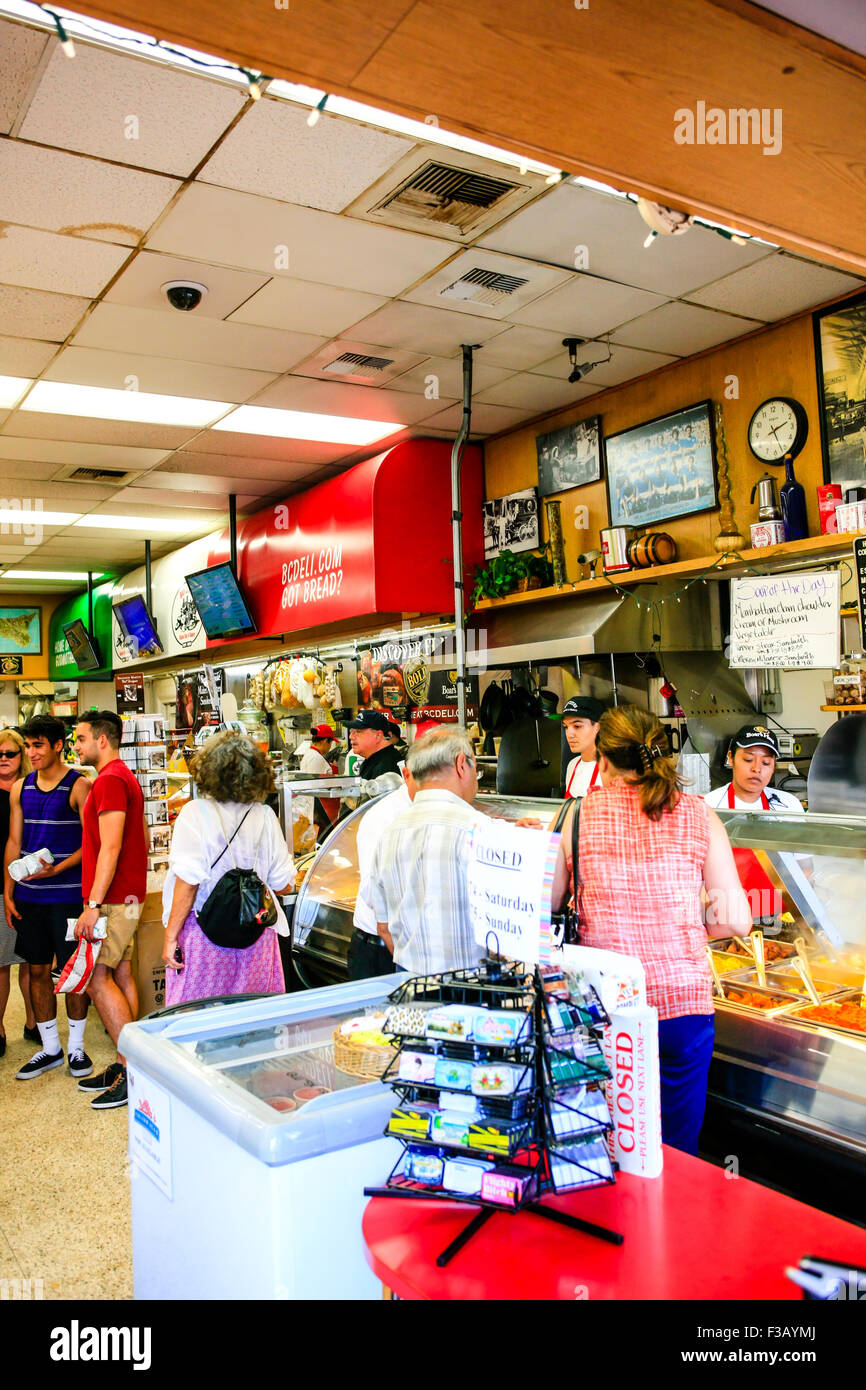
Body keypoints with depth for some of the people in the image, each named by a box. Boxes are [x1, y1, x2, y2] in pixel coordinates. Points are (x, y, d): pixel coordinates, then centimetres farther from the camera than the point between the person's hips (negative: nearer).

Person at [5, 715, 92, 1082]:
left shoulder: (78, 786, -7)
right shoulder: (20, 788, 9)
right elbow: (14, 842, 12)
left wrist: (57, 869, -21)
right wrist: (8, 893, 8)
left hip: (67, 895, -5)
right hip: (29, 896, 5)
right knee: (37, 969, 11)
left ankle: (76, 1047, 18)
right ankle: (49, 1048, 24)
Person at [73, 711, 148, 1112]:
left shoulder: (109, 780, -15)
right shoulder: (124, 777, 17)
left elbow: (110, 846, -22)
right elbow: (142, 838, 21)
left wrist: (94, 904, -24)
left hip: (112, 898, -10)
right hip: (127, 895, 10)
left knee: (97, 977, -8)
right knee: (120, 975, 11)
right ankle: (127, 1066, 17)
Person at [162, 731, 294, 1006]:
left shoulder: (196, 813, -8)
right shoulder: (265, 816, 1)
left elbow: (188, 881, -13)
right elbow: (284, 885, 5)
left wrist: (170, 936, -7)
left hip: (205, 933, -3)